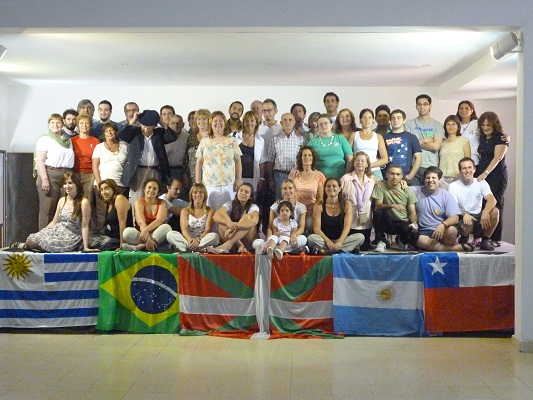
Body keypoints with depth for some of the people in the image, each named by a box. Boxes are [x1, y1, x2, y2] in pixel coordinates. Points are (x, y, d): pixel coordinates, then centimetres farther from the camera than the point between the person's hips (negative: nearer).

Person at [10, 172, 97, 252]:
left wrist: (86, 247, -15)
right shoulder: (62, 201, 6)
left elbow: (85, 226, -14)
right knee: (33, 238, -16)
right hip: (57, 231, 6)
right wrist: (41, 233, 8)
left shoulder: (83, 202, -14)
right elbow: (54, 222, 13)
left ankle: (24, 246, 5)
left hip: (71, 238, -6)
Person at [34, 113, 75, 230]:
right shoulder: (44, 139, -1)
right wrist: (44, 179, -17)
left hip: (66, 176, 6)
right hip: (50, 175, -6)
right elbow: (40, 161, -9)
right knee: (48, 209, -3)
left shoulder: (68, 141, 18)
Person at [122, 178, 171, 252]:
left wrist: (145, 230, -31)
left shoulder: (162, 203, 6)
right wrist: (147, 238, -33)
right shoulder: (139, 202, 1)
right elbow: (141, 223, -16)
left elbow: (160, 220, -13)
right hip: (141, 235, -1)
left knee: (166, 227, -30)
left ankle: (142, 246, -33)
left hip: (157, 235, 1)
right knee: (127, 231, -29)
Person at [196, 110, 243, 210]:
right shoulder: (204, 141, 8)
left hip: (229, 184, 0)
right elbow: (199, 162, 9)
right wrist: (198, 182, 5)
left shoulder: (232, 141, 7)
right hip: (209, 184, 0)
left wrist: (238, 180, 0)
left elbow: (238, 161, 7)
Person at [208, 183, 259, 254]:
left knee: (248, 217, -25)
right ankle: (239, 245, -35)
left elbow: (255, 221, -28)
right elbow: (216, 216, -18)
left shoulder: (253, 207, -3)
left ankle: (227, 245, -41)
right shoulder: (230, 204, 2)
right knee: (222, 219, -20)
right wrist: (229, 223, -39)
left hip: (247, 242, -2)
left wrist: (235, 226, -41)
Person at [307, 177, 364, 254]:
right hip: (324, 240, -2)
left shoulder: (346, 205, 4)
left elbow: (347, 227, -9)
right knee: (311, 238, -31)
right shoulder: (319, 206, 2)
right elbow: (316, 228, -7)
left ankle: (324, 251, -33)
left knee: (360, 237, -26)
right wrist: (328, 241, -26)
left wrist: (340, 242, -28)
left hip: (341, 240, 2)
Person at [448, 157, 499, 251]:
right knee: (466, 225, -38)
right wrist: (464, 214, -36)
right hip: (462, 218, -3)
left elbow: (492, 200, -15)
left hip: (478, 217, 3)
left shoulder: (481, 183, 2)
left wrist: (485, 212, -37)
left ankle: (485, 240, -5)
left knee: (495, 211, -25)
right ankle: (464, 237, 2)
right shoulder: (453, 186, -5)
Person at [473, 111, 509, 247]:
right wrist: (477, 172, 5)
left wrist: (485, 173, -22)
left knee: (494, 206, -5)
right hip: (481, 175, 6)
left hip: (496, 176, -5)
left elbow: (497, 158, -13)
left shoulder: (501, 138, -4)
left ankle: (496, 239, -1)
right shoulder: (482, 138, 16)